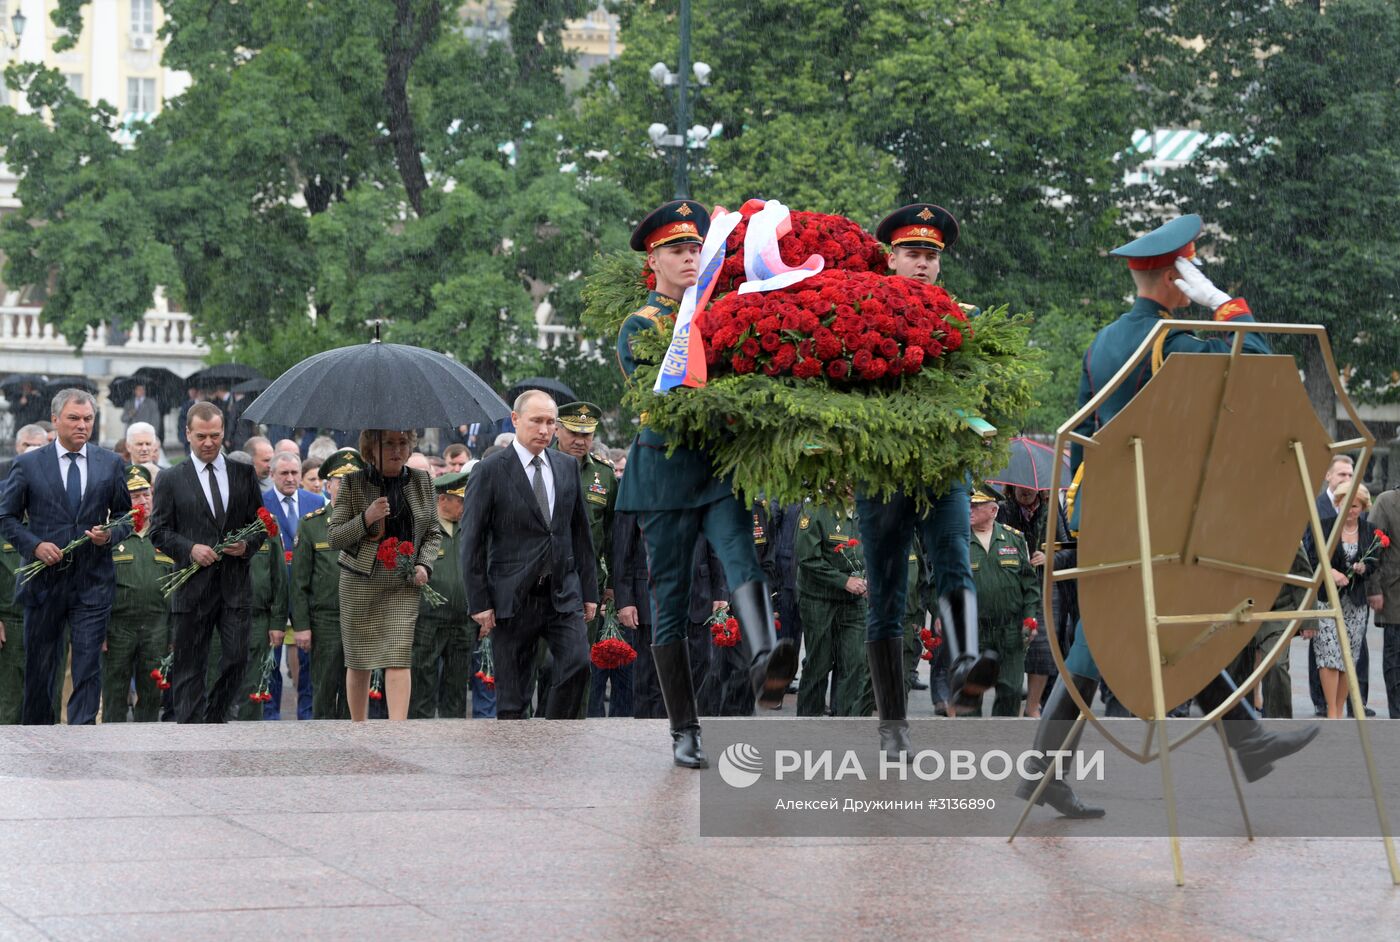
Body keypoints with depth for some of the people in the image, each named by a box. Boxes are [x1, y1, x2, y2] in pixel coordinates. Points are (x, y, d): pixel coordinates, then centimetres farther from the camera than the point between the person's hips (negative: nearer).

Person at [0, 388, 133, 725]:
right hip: (44, 580, 0)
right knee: (39, 669, 9)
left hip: (92, 582, 0)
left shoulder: (111, 464, 6)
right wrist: (34, 545, -11)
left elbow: (126, 516, 13)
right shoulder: (28, 464, 2)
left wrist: (110, 533, -9)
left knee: (88, 668, -8)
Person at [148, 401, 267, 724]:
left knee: (237, 659, -3)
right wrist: (189, 549, -13)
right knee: (189, 668, 1)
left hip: (235, 585, 2)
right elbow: (159, 531, 3)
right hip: (192, 587, -2)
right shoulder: (171, 480, 4)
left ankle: (213, 720, 16)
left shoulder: (244, 475, 11)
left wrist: (248, 544, -6)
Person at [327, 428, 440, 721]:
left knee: (399, 656, -12)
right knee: (358, 660, 6)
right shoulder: (352, 483, -2)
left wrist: (424, 564, -4)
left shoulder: (422, 482, 6)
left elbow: (433, 533, 14)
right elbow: (333, 537, -3)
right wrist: (366, 519, -19)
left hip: (403, 586, 1)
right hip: (360, 583, -1)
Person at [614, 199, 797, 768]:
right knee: (671, 599, 1)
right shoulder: (639, 327, 5)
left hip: (724, 467, 2)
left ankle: (764, 665, -51)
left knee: (742, 557, -26)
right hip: (666, 470, -2)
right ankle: (684, 733, 7)